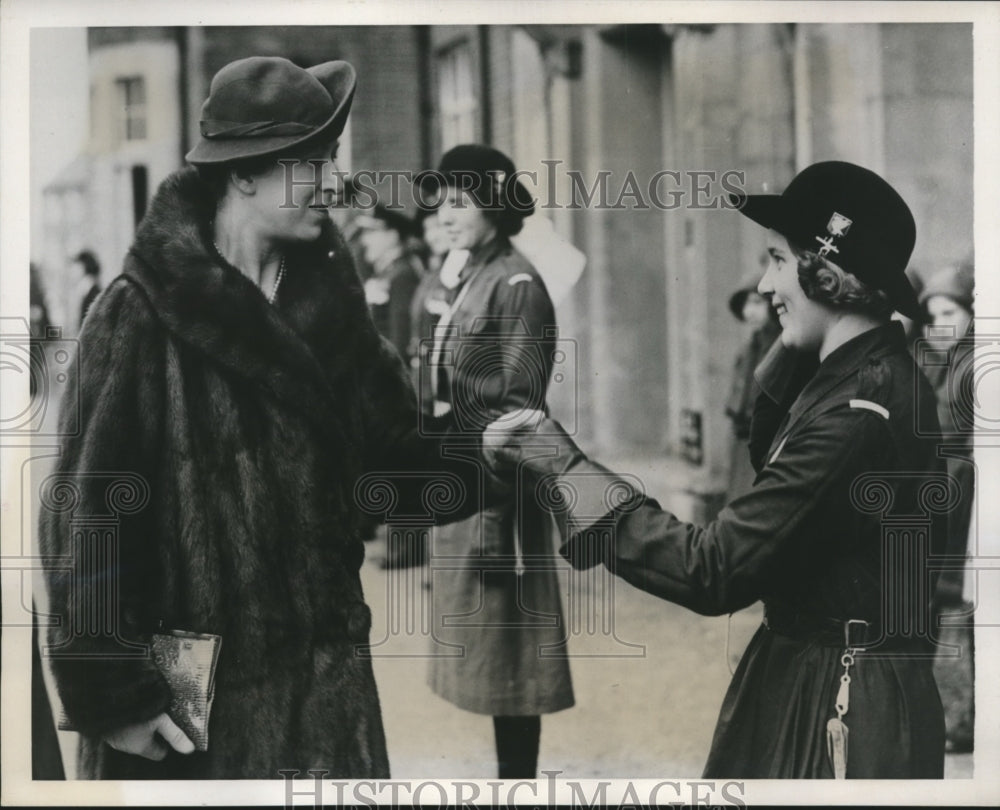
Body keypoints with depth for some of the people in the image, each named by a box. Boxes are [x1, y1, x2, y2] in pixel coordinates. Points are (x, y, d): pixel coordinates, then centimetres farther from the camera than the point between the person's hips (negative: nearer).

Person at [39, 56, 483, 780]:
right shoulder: (142, 313, -10)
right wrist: (108, 693, -14)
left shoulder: (331, 305, 7)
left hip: (326, 684, 5)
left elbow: (398, 461, 10)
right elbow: (83, 511, -11)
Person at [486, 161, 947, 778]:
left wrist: (565, 466, -20)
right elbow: (770, 457, 22)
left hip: (844, 717, -9)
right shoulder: (874, 375, 5)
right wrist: (792, 348, 8)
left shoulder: (857, 414, -25)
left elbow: (713, 571, -25)